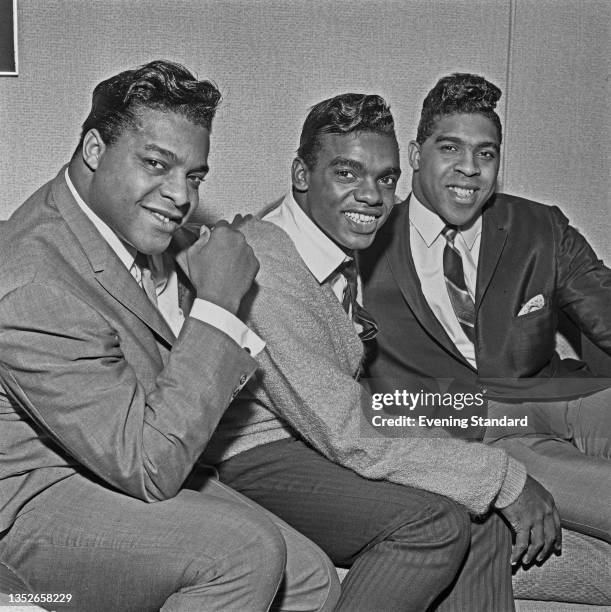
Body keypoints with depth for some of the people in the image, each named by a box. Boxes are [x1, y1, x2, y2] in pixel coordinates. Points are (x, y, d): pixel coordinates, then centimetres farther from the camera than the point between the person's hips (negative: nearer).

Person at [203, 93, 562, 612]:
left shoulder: (341, 249, 7)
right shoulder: (263, 262, -24)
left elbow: (348, 402, 10)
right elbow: (350, 436, -25)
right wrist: (506, 477, -18)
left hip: (314, 445, 9)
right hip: (251, 465, -8)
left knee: (482, 515, -6)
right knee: (435, 521, -23)